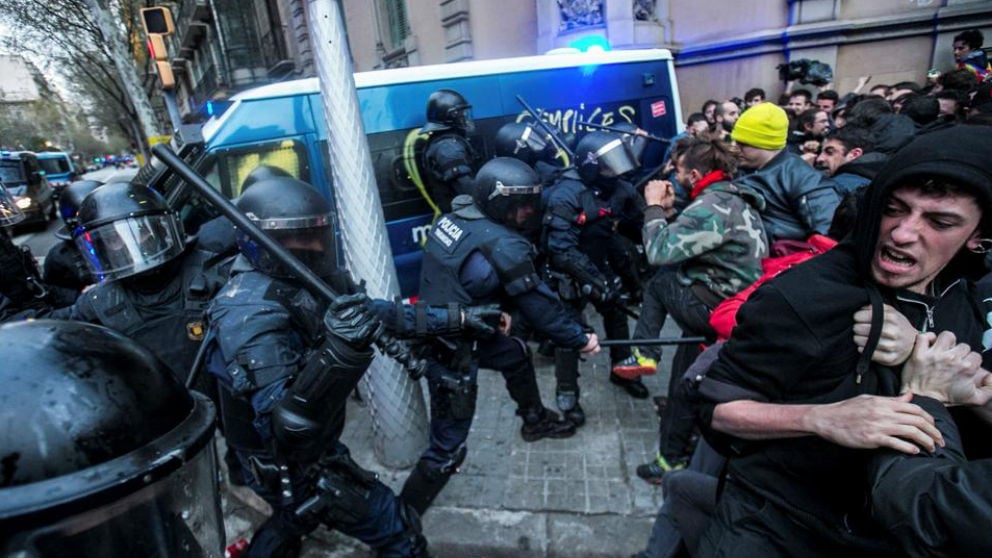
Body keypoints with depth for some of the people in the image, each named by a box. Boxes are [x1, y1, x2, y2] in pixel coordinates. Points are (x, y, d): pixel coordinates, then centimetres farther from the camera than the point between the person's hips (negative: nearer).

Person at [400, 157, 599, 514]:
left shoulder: (457, 214, -5)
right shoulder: (504, 247, -25)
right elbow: (539, 305, -14)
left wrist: (497, 313, 9)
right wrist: (579, 340, 1)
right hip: (452, 353, -9)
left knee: (516, 355, 27)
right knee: (448, 448, 6)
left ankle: (535, 420, 52)